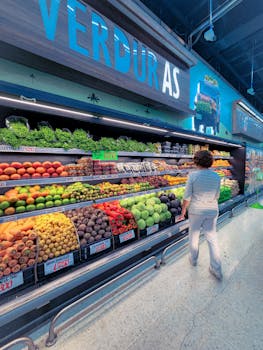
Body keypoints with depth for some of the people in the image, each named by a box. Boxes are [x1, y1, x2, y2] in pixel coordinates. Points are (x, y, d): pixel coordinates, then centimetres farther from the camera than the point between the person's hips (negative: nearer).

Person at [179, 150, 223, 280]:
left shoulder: (192, 175, -18)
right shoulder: (216, 176, -6)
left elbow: (187, 197, -16)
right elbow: (216, 196, 4)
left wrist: (183, 210, -1)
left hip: (196, 211, -3)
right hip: (212, 211, 3)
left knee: (194, 235, 19)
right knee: (212, 238, 16)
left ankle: (193, 259, 39)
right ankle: (216, 270, 23)